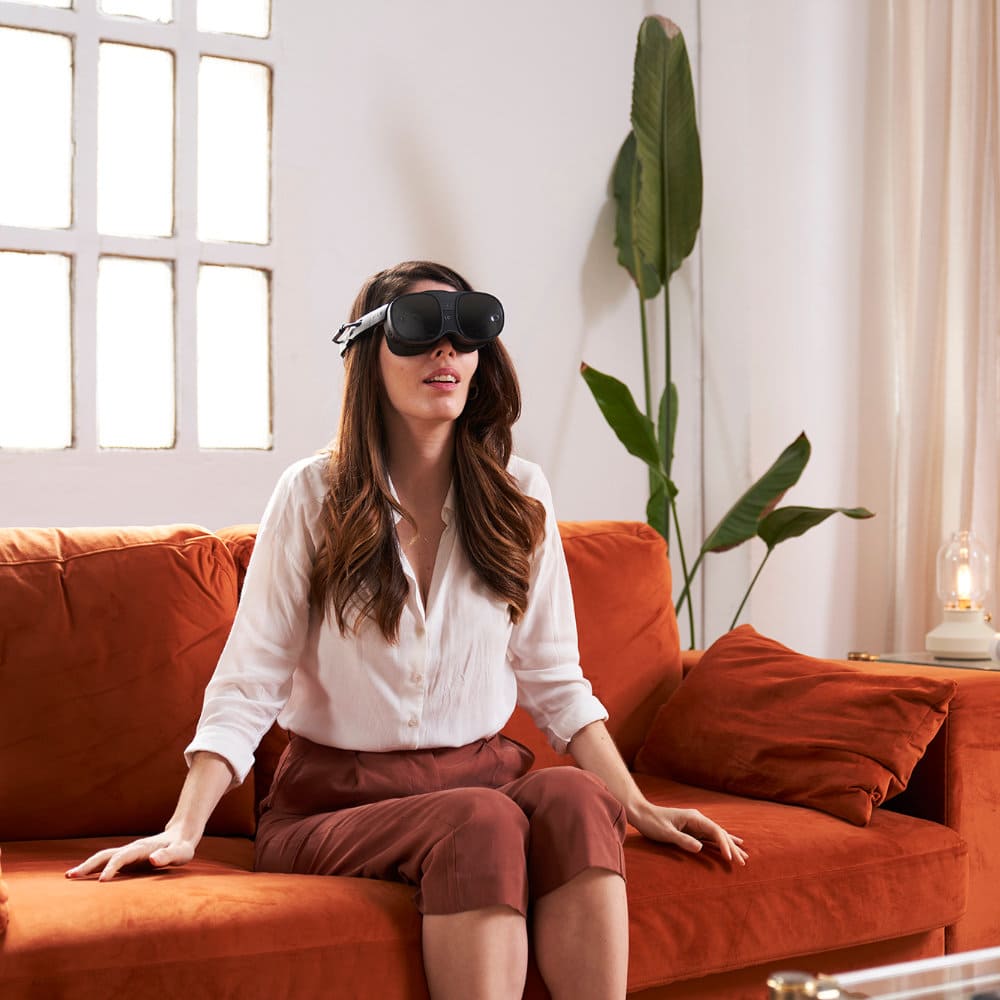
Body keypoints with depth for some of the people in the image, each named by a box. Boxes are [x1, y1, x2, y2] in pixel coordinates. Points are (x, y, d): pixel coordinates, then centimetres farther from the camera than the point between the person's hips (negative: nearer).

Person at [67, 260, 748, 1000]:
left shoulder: (519, 497, 5)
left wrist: (639, 810, 1)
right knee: (481, 820, -34)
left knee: (572, 797, -31)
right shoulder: (313, 496, -3)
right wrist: (183, 832, -16)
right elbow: (247, 686, -4)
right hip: (339, 795, -2)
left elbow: (554, 680, 9)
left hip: (484, 772, 3)